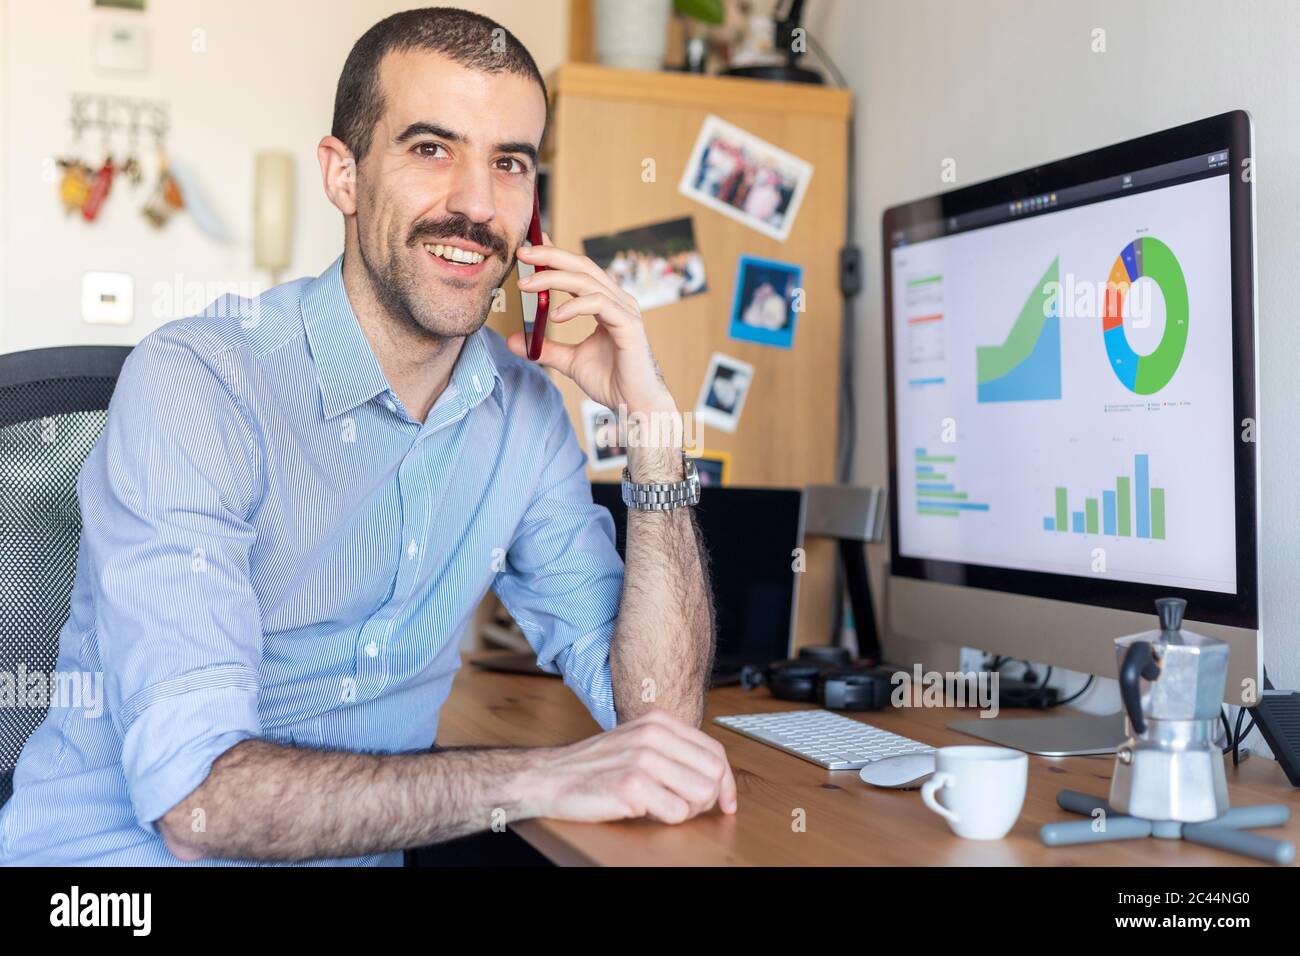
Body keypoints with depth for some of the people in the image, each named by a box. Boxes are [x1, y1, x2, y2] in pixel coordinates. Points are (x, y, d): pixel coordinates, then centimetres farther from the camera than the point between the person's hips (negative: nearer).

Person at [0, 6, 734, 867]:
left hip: (359, 853, 5)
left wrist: (652, 425, -11)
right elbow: (195, 795, -23)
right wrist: (540, 778, -28)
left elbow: (657, 715, -4)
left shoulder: (523, 406, 1)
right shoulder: (195, 384, -16)